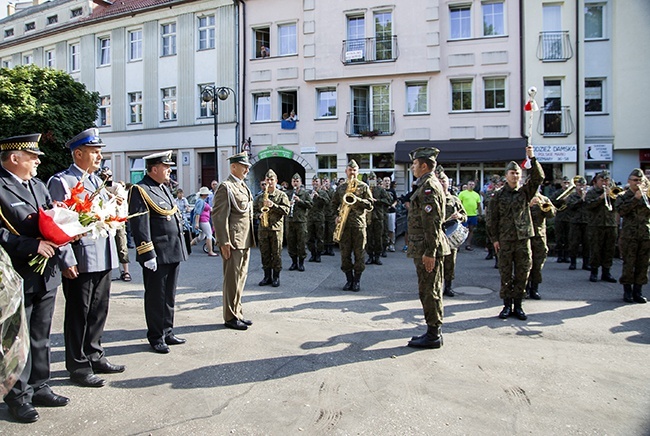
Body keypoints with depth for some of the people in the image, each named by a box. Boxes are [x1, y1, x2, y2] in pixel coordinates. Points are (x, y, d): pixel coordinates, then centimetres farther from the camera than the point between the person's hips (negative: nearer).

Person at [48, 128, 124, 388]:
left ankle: (94, 357, 32)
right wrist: (66, 262, -18)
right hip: (80, 261, -8)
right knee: (78, 315, 5)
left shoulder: (97, 181, 16)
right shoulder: (61, 181, -9)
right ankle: (78, 367, 18)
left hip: (103, 258, 8)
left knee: (98, 311, 17)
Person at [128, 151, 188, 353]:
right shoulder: (140, 191, -12)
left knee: (170, 296, 17)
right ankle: (156, 337, 17)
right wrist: (147, 255, -21)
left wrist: (180, 248, 20)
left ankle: (167, 332, 29)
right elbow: (139, 226, -18)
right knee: (155, 298, 5)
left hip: (174, 252, 9)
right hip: (157, 256, -9)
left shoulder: (164, 188, 16)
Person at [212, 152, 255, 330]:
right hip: (233, 241, -9)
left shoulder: (243, 186, 17)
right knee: (232, 280, 0)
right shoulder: (226, 187, -11)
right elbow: (218, 216, -16)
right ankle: (230, 317, 11)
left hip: (245, 241, 9)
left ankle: (237, 312, 27)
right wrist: (224, 242, -20)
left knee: (241, 278, 15)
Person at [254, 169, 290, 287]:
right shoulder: (260, 196, 13)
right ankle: (267, 276, 18)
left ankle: (276, 277, 10)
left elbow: (286, 210, -7)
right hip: (262, 228, 4)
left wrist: (273, 205, -17)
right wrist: (259, 215, -2)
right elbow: (254, 209, 18)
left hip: (276, 228, -3)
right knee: (265, 254, 8)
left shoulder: (281, 195, 2)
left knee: (276, 254, 0)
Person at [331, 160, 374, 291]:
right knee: (345, 253, 4)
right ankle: (349, 279, 15)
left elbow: (370, 205, 1)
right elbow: (334, 204, 21)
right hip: (344, 224, 2)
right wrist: (337, 215, 4)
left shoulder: (363, 186, 6)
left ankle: (357, 280, 11)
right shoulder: (340, 187, 14)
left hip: (358, 224, -2)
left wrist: (357, 199, -13)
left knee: (359, 253, 0)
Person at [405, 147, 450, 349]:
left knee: (429, 290, -2)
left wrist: (429, 252, -23)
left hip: (427, 248, -10)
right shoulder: (427, 184, 16)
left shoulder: (428, 185, -16)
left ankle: (433, 336, 8)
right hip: (425, 248, 10)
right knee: (430, 290, 16)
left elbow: (432, 221, -22)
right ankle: (434, 331, 26)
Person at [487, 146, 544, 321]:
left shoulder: (525, 191, 7)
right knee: (505, 273, 3)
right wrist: (494, 238, -3)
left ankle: (518, 305, 16)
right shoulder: (499, 195, 3)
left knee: (522, 272, 5)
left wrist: (532, 158, -18)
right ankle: (507, 305, 14)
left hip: (523, 237, 1)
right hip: (504, 240, -1)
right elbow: (493, 218, 2)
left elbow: (538, 177, -8)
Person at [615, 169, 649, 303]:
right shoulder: (622, 196, 5)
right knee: (628, 263, -1)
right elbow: (621, 211, -12)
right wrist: (635, 198, -15)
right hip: (629, 235, -3)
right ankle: (627, 291, 9)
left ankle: (638, 291, 15)